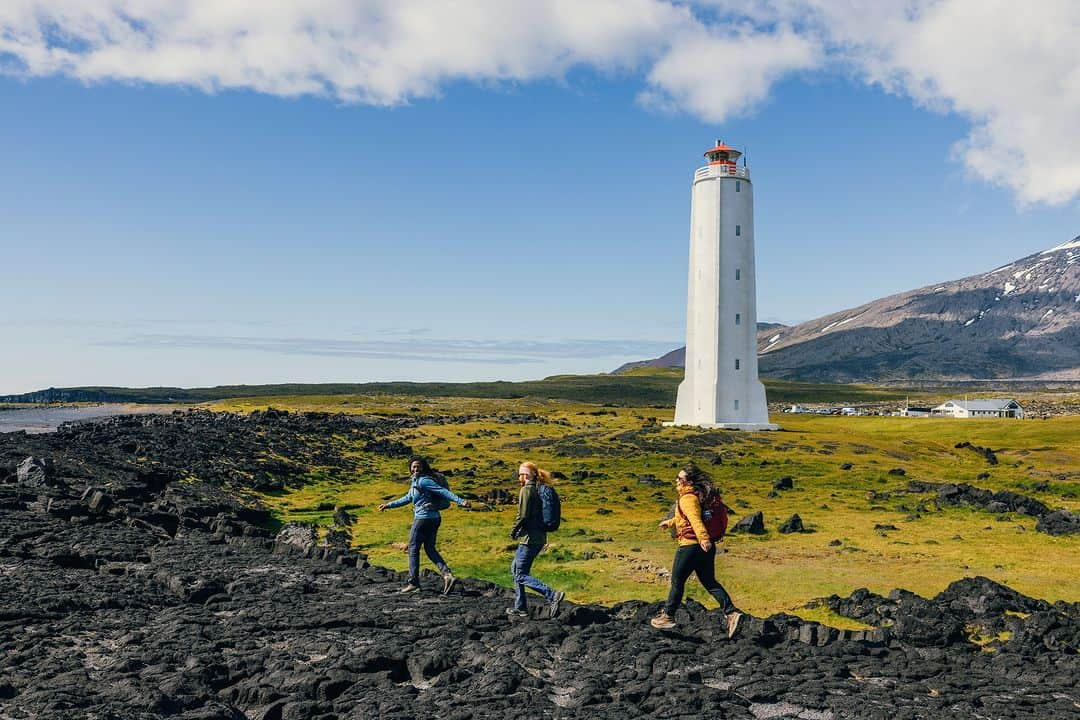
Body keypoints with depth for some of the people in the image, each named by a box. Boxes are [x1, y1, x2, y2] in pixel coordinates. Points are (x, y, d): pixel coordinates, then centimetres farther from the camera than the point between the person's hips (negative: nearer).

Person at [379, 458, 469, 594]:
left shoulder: (423, 480, -12)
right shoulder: (416, 482, 18)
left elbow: (443, 491, -21)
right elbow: (407, 498, 30)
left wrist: (460, 501, -30)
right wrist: (388, 505, 34)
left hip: (423, 518, -9)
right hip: (434, 518, 9)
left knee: (413, 549, 3)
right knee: (430, 549, 12)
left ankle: (413, 582, 9)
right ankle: (447, 574, -5)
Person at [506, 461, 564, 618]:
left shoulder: (527, 490, -13)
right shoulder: (539, 489, 13)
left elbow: (523, 515, -20)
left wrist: (513, 530, -5)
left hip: (529, 538, -9)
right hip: (540, 536, 9)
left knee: (521, 575, -4)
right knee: (514, 568, 20)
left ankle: (552, 595, -14)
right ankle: (520, 607, 22)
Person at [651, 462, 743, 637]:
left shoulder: (688, 498, -17)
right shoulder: (700, 495, 14)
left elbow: (695, 519, -35)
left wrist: (703, 537, -48)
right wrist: (670, 522, 42)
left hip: (690, 546, -9)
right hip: (707, 547, 9)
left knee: (677, 581, 8)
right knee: (710, 582, 14)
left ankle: (667, 616, 21)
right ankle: (731, 612, 2)